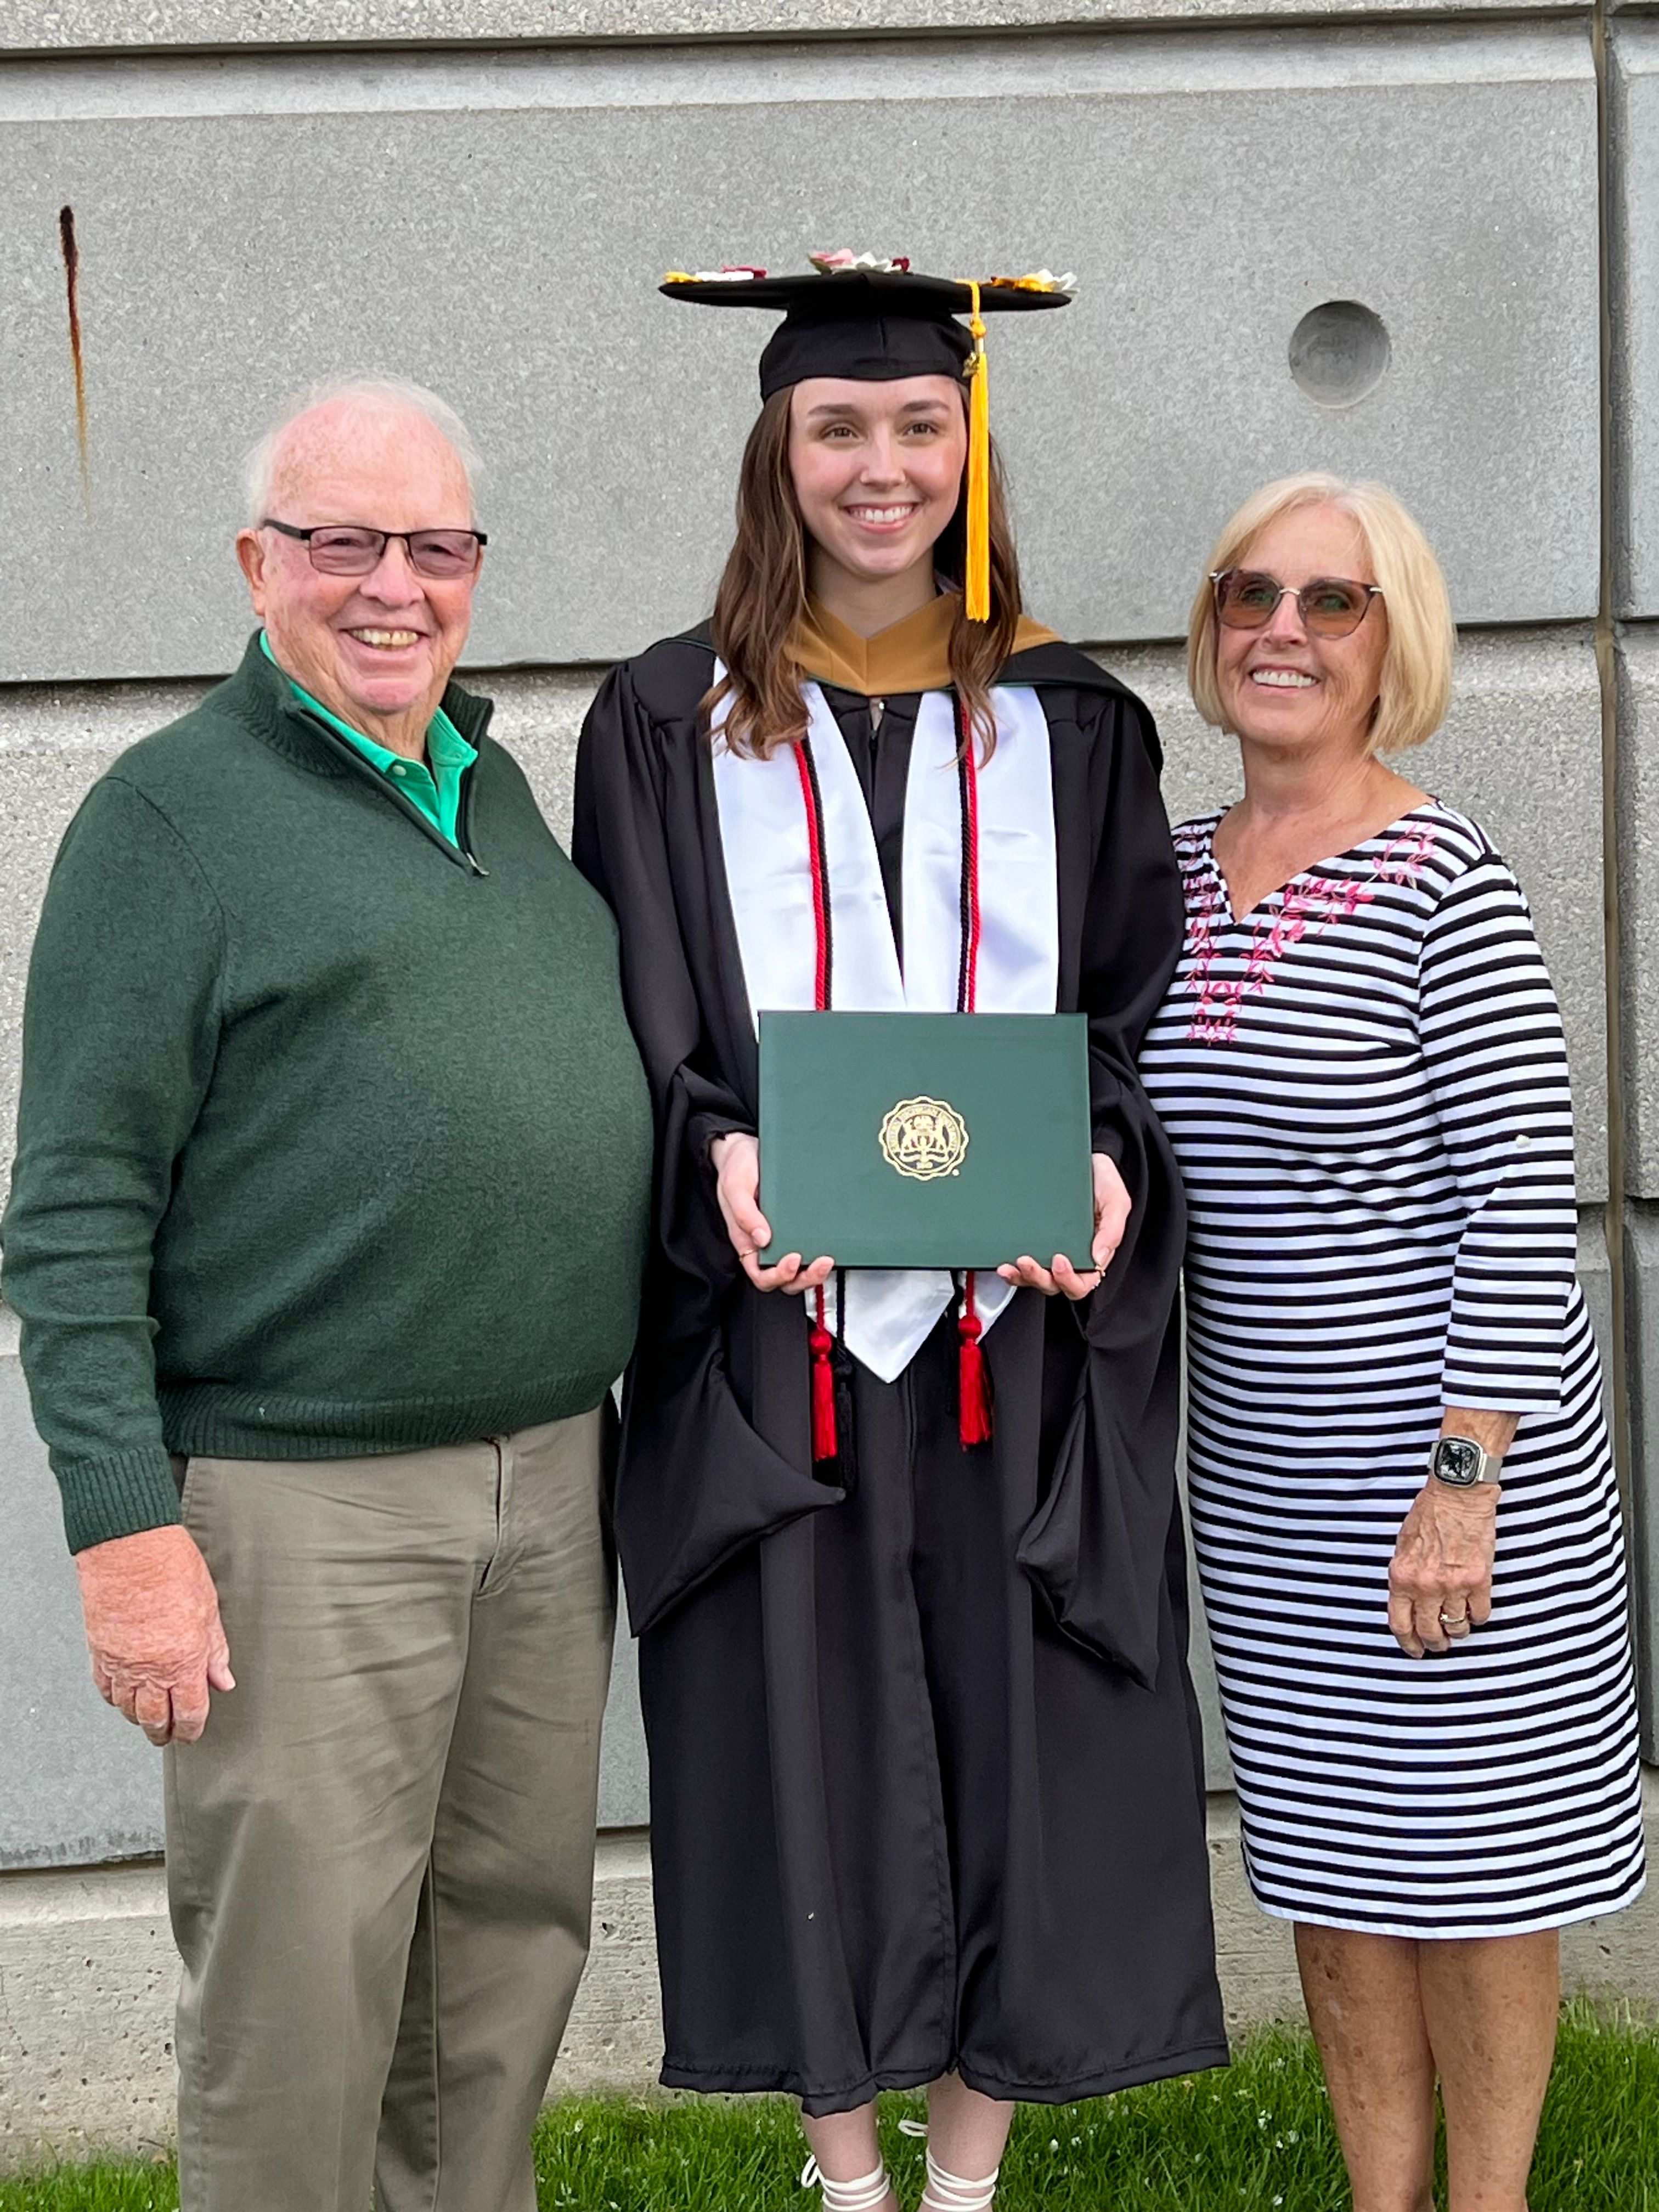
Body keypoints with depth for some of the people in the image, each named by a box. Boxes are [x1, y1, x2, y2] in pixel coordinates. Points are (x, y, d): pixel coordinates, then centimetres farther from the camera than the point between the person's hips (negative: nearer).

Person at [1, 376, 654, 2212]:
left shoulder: (502, 789, 14)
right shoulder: (173, 811, -6)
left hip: (551, 1479, 7)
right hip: (304, 1505, -6)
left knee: (511, 1950, 15)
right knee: (300, 1996, 0)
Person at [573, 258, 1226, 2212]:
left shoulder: (1071, 726, 8)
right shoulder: (667, 726, 5)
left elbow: (1141, 1009, 7)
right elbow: (630, 1027, 2)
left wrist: (1107, 1169, -12)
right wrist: (717, 1154, -18)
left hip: (1020, 1321, 1)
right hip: (771, 1334, -1)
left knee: (1013, 1746, 6)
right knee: (805, 1744, 5)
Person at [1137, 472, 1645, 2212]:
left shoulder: (1445, 885, -14)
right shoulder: (1175, 873, 5)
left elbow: (1519, 1204, -16)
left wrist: (1465, 1482, -19)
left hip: (1446, 1451, -6)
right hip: (1259, 1474, 6)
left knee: (1468, 1857, 8)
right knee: (1327, 1857, 15)